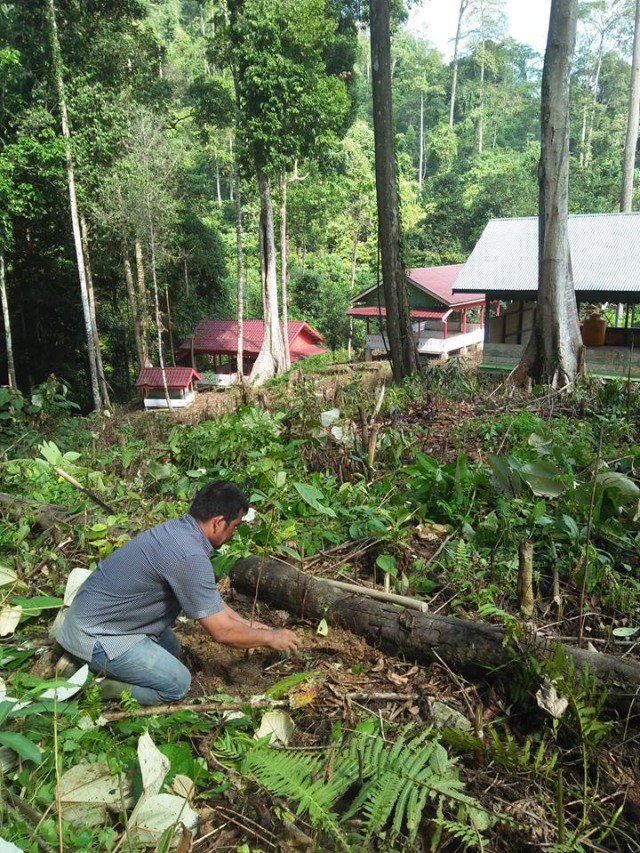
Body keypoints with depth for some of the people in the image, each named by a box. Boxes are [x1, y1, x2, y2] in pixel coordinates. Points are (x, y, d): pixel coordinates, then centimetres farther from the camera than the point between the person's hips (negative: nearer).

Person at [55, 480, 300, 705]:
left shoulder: (179, 529, 1)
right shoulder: (189, 557, -28)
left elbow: (209, 597, 16)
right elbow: (222, 631, -20)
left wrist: (247, 624, 16)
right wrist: (270, 637, -5)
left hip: (96, 613, 9)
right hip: (96, 633, -9)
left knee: (171, 647, 22)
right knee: (178, 684, -3)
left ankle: (91, 665, 15)